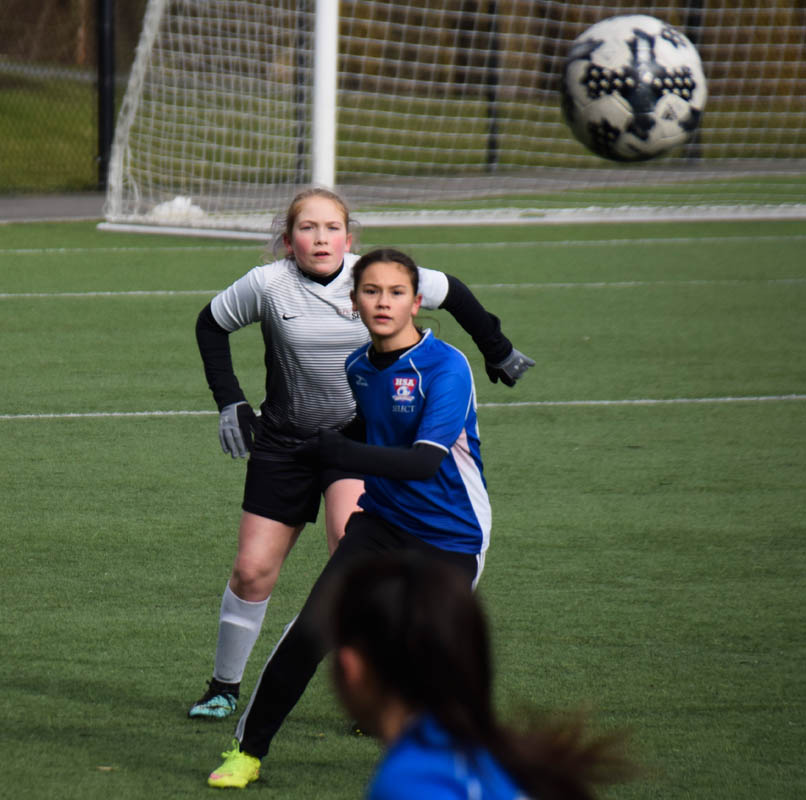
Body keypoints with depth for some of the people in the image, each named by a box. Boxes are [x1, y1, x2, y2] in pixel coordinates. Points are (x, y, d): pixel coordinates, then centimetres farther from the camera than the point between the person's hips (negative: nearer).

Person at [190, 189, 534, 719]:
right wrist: (230, 402, 2)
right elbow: (211, 324, 9)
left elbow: (451, 293, 8)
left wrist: (498, 351, 18)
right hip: (285, 440, 1)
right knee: (253, 571, 0)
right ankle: (225, 686, 24)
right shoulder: (268, 285, -9)